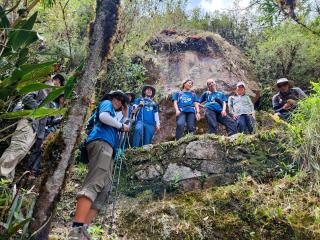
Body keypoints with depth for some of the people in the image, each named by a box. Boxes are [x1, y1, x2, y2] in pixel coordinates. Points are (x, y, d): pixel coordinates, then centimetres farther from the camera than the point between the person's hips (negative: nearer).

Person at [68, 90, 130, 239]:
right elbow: (103, 116, -9)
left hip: (106, 145, 10)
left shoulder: (112, 112, 38)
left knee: (105, 185, -4)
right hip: (101, 141, -10)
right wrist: (121, 126, 2)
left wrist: (125, 114, 38)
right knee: (95, 182, -25)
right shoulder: (106, 103, 13)